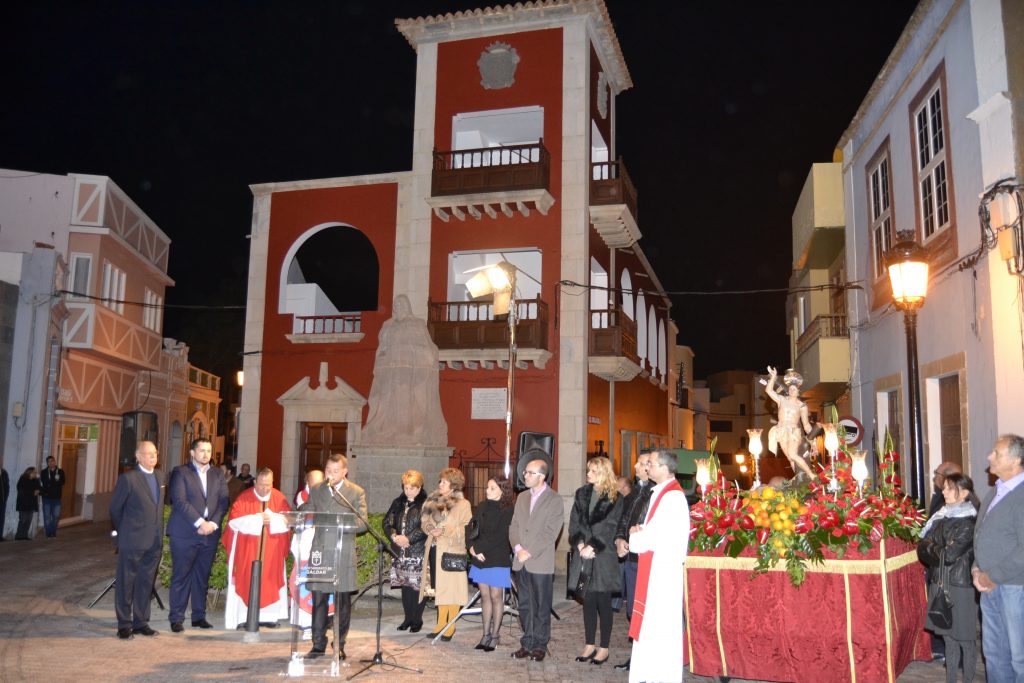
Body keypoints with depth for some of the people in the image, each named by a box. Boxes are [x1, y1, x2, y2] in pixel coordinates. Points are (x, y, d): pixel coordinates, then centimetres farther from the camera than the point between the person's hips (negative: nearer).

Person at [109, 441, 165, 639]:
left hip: (155, 541, 6)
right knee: (126, 583, 5)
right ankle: (124, 625, 15)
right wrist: (122, 532, 6)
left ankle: (141, 622, 22)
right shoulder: (128, 478, -10)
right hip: (132, 541, -6)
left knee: (146, 583, 13)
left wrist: (158, 532, 12)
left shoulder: (160, 476, 9)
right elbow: (115, 508, -2)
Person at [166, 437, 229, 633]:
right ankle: (176, 618, 9)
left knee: (202, 577, 9)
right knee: (181, 577, 1)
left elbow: (223, 501, 7)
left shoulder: (217, 474, 14)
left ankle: (199, 616, 17)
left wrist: (213, 523, -9)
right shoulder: (180, 472, 0)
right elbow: (179, 501, -11)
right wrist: (199, 522, -17)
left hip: (210, 534, 4)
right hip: (185, 534, -4)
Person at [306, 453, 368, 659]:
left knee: (343, 602, 5)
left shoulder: (357, 492, 2)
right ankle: (318, 644, 15)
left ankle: (340, 645, 16)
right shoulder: (316, 491, 12)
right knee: (318, 600, 4)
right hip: (319, 551, 2)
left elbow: (362, 523, -4)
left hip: (344, 555, -2)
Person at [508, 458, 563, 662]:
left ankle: (540, 646, 15)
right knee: (525, 605, 12)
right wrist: (517, 546, -6)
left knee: (541, 607, 4)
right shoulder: (522, 497, 13)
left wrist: (529, 552, -15)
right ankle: (527, 643, 23)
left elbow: (551, 532, -12)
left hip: (541, 563, -5)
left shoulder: (555, 500, -6)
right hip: (521, 561, 5)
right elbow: (514, 525, 11)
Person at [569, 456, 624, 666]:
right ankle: (589, 645, 19)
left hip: (603, 557, -4)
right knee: (588, 601, 10)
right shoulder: (581, 494, 10)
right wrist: (580, 545, -8)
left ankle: (604, 648, 12)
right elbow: (574, 523, 6)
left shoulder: (614, 499, -3)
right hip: (583, 556, 4)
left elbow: (608, 528, -9)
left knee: (603, 603, 2)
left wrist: (591, 547, -15)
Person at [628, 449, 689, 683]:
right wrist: (641, 531, 1)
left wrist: (635, 536, -5)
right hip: (654, 567, 10)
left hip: (664, 569, -10)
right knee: (650, 622, 15)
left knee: (662, 623, -1)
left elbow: (655, 536, -22)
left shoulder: (672, 496, -19)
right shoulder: (661, 492, 13)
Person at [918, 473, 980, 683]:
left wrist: (930, 547, -3)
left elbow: (950, 554, -18)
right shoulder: (941, 518, 8)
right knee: (948, 638, 14)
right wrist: (939, 551, -12)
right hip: (939, 584, 6)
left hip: (961, 587, -6)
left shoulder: (969, 522, -11)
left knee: (964, 640, 5)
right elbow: (922, 549, 5)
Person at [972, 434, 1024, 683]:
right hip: (990, 586, 8)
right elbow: (980, 534, 17)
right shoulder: (996, 492, 11)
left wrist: (993, 577, -13)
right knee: (993, 652, 16)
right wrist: (977, 569, 4)